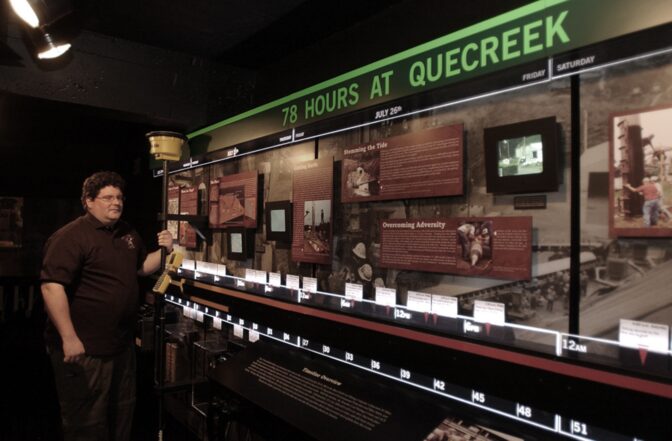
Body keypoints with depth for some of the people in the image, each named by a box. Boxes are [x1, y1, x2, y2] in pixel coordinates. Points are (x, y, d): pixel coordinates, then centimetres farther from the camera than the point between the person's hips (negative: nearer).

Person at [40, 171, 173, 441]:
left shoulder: (128, 234, 9)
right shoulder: (71, 237, -17)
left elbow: (141, 267, 21)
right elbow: (52, 287, -25)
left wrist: (163, 251, 0)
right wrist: (69, 338, -27)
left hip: (122, 344, 8)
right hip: (83, 348, -8)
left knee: (122, 413, 23)